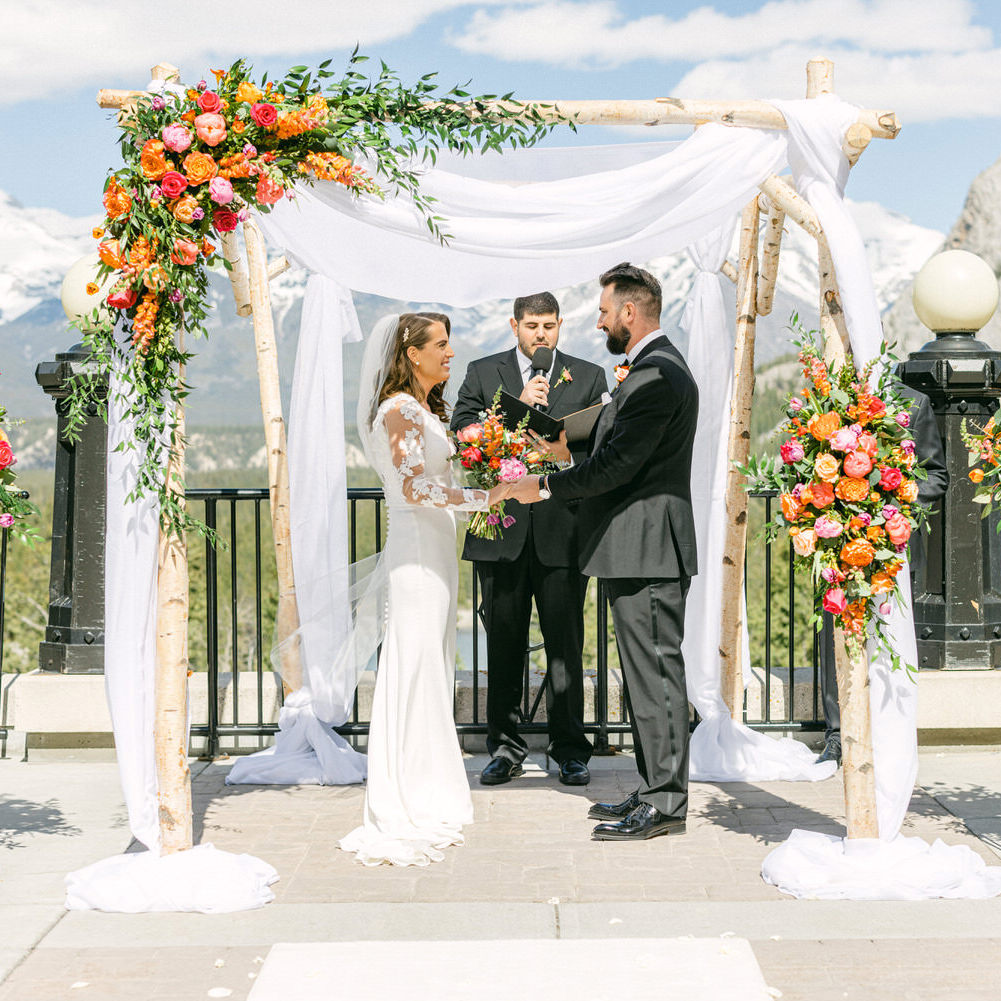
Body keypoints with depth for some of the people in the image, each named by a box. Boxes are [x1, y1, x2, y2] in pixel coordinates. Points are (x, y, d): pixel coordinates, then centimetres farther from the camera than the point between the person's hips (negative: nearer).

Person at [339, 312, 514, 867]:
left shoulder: (423, 408, 17)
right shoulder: (400, 409, -13)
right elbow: (416, 488, -20)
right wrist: (485, 496, -19)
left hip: (434, 550, 10)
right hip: (416, 552, -10)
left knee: (431, 670, 13)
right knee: (414, 670, -6)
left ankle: (426, 795, 21)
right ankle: (404, 807, -1)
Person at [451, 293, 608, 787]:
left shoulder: (588, 377, 9)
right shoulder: (482, 373, 9)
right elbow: (461, 432, -3)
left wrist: (568, 456, -14)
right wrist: (516, 406, -11)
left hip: (563, 529, -1)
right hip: (501, 527, 1)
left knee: (566, 644, 2)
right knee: (504, 644, 7)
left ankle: (570, 750, 12)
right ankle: (505, 747, 18)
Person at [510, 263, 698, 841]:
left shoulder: (657, 375, -17)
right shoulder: (659, 368, 17)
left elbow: (617, 464, -19)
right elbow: (616, 448, 21)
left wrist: (546, 487, -10)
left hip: (647, 551, -11)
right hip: (641, 552, 11)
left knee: (656, 673, -5)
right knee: (648, 673, 14)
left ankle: (665, 804, 1)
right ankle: (656, 792, 22)